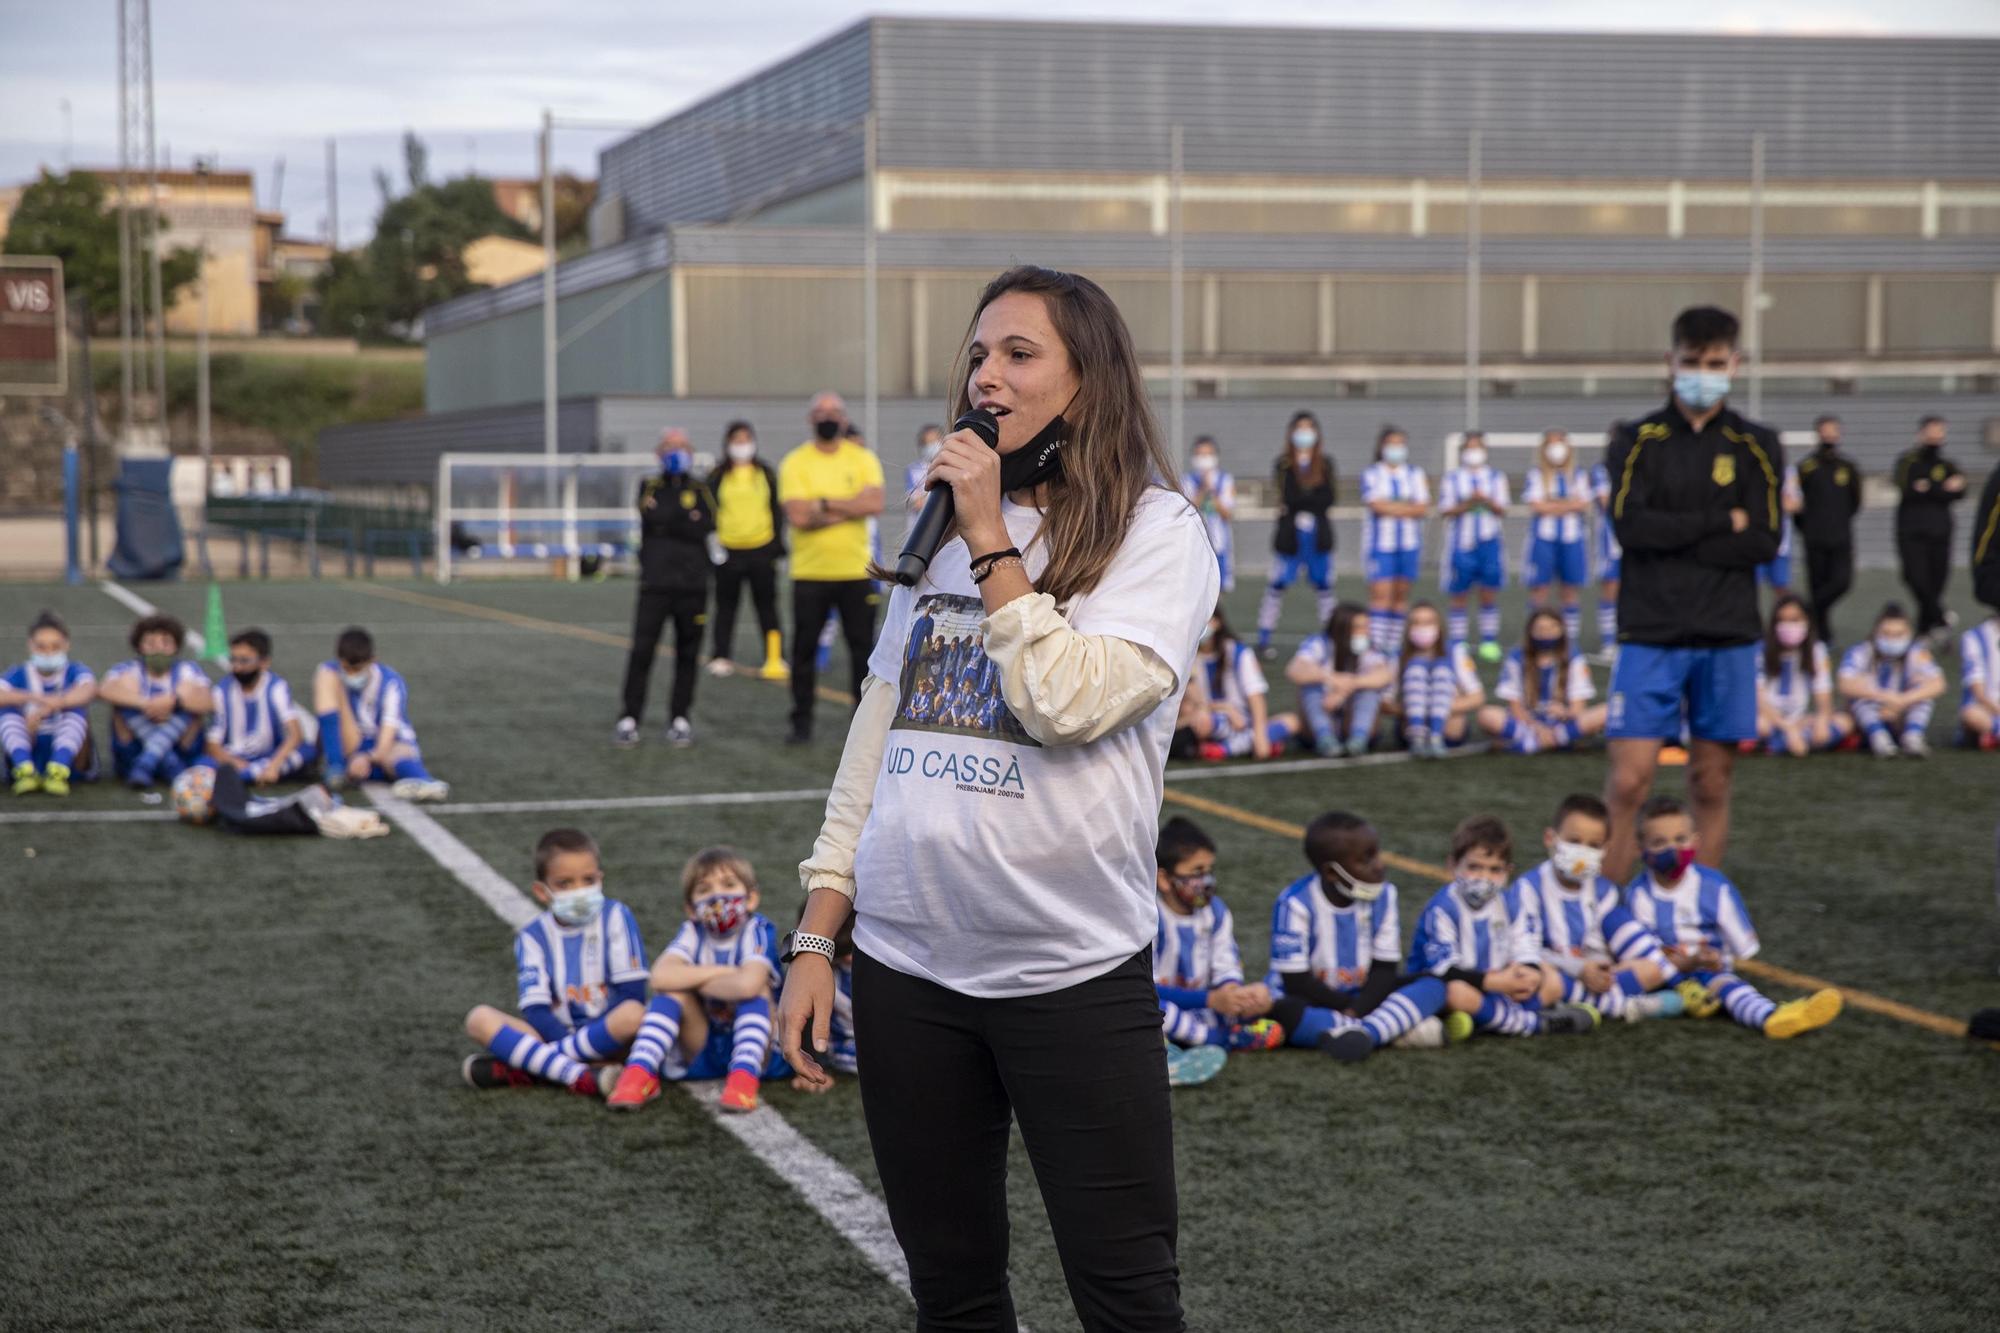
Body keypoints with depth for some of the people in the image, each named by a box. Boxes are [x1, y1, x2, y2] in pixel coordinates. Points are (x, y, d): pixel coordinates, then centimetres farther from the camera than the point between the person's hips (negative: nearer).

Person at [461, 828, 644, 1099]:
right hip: (556, 1034, 2)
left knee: (634, 1014, -35)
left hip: (605, 1035, -2)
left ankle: (520, 1070, -29)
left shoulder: (615, 917, -2)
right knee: (479, 1019, -19)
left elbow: (632, 992, -9)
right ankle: (583, 1076, -36)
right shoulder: (533, 937, 3)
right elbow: (536, 1010, -7)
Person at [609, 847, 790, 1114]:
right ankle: (639, 1073, -27)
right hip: (700, 1054, 3)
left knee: (756, 985, -26)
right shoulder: (693, 932, -4)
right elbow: (661, 976, -25)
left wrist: (692, 980, -18)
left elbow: (747, 985, -36)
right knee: (671, 989, -19)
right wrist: (722, 972, -23)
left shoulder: (758, 930, -13)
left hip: (757, 1049, -3)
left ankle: (744, 1076, -35)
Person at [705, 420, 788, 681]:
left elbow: (777, 511, 8)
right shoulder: (718, 476, 3)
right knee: (726, 605, 7)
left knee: (767, 605, 3)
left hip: (761, 549, 0)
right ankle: (721, 657, 14)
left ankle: (775, 658, 5)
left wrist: (777, 544, 2)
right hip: (728, 551, 0)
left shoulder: (766, 474, 6)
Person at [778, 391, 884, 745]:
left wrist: (825, 504, -15)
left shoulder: (863, 460, 4)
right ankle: (802, 723, 14)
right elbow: (797, 516, -14)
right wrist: (850, 508, -13)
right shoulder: (795, 463, -1)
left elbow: (875, 503, -13)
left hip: (856, 572, 1)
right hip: (809, 573, -1)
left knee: (863, 647, 4)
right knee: (804, 649, 4)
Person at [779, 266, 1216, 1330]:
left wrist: (994, 544, -14)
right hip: (906, 966, 5)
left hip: (1073, 974, -5)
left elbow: (1071, 703, -20)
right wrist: (816, 935, 9)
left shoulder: (1156, 532, -5)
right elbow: (874, 734, 13)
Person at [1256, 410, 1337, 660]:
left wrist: (1302, 511, -10)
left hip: (1319, 533, 2)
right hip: (1289, 534, -2)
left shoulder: (1325, 463, 6)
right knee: (1276, 586, 0)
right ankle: (1263, 640, 4)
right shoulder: (1284, 464, 2)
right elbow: (1288, 496, -10)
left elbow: (1328, 498, -3)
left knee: (1324, 586, 7)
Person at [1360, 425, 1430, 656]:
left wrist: (1391, 508, -8)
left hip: (1409, 542, 3)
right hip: (1380, 542, -3)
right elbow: (1376, 505, -12)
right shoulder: (1371, 475, 2)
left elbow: (1423, 508, 0)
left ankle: (1394, 644, 13)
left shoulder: (1415, 474, 10)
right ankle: (1377, 647, -15)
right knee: (1381, 593, -12)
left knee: (1401, 594, 5)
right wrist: (1408, 507, -5)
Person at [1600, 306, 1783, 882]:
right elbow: (1630, 525, -11)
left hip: (1727, 638, 2)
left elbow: (1764, 543, -4)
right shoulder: (1637, 441, 4)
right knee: (1628, 781, -8)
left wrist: (1673, 538, -9)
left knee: (1711, 785, 6)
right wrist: (1721, 521, -7)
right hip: (1650, 634, -1)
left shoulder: (1755, 446, 7)